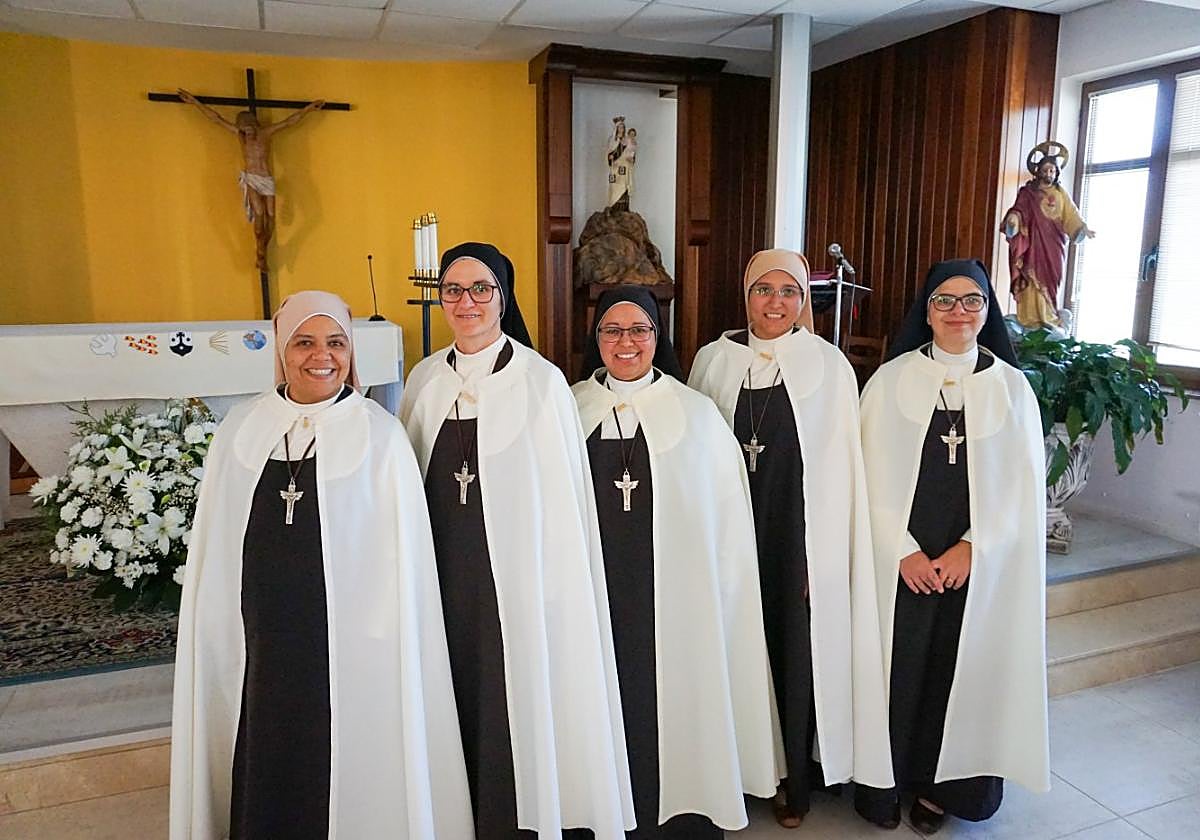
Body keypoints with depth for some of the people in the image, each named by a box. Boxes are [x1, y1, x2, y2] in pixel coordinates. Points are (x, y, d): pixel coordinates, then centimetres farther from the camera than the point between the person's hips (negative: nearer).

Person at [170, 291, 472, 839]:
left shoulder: (380, 436, -7)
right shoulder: (240, 429, 3)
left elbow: (400, 554, -5)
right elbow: (215, 546, 9)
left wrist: (388, 636, -7)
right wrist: (216, 633, 9)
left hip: (351, 641, -3)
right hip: (260, 639, 3)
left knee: (349, 767, 9)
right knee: (266, 773, 15)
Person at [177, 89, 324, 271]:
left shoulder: (266, 132, 7)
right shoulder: (239, 133, 7)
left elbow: (290, 121, 11)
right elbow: (216, 118, 11)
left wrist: (309, 107, 14)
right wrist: (195, 102, 13)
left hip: (267, 180, 1)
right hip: (250, 179, -1)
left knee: (270, 216, -7)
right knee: (259, 212, -21)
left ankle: (262, 252, 10)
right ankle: (260, 251, -7)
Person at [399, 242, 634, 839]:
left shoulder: (541, 382, -7)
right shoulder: (425, 378, 6)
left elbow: (562, 494, -7)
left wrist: (552, 587, -10)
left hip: (515, 577, -4)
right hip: (442, 572, 4)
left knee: (511, 710, 5)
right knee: (454, 705, 13)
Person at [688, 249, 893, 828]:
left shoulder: (829, 364, -2)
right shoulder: (714, 360, 3)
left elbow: (840, 463, -3)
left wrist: (823, 553, -7)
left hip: (801, 535, -1)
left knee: (797, 651, 7)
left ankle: (794, 779, 27)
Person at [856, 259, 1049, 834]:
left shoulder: (1012, 387, 3)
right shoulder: (891, 380, -1)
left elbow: (1022, 484, 0)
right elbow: (875, 477, -3)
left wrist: (971, 548, -10)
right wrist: (904, 551, -10)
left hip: (979, 565, 1)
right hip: (901, 563, -1)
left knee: (959, 673, 9)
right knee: (894, 671, 6)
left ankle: (938, 787, 29)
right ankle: (883, 783, 26)